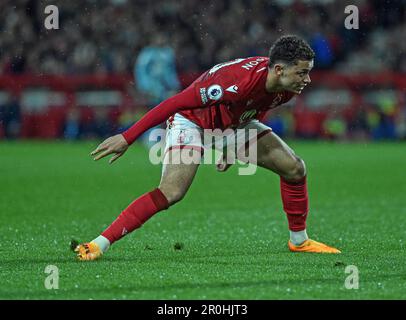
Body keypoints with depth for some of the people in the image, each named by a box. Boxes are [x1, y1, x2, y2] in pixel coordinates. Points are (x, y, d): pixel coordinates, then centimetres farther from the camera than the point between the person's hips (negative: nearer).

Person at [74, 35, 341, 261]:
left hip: (234, 123, 8)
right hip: (192, 120, -8)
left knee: (295, 168, 1)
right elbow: (174, 103, -35)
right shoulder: (237, 81, -40)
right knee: (171, 192, -28)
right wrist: (126, 139, -34)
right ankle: (99, 245, -24)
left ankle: (299, 240, 21)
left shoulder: (286, 88, -15)